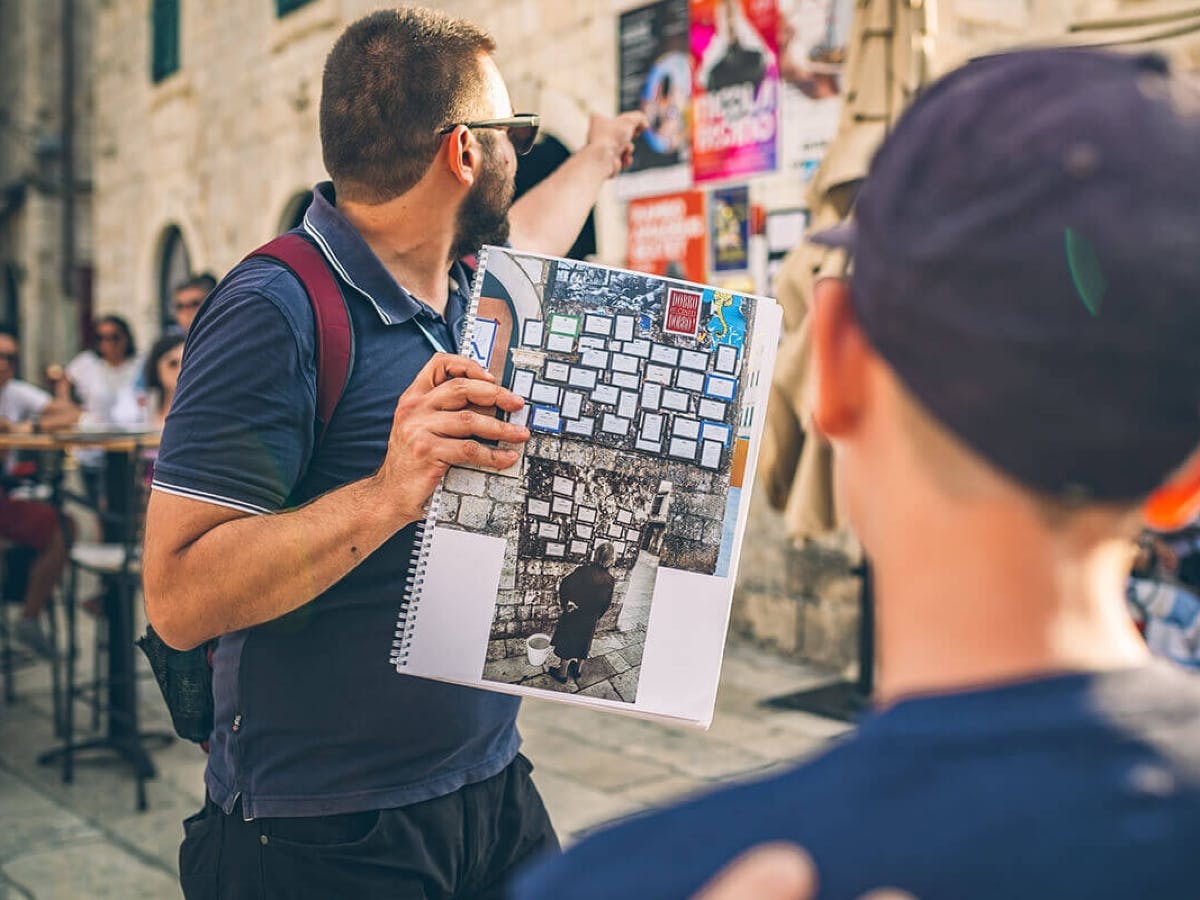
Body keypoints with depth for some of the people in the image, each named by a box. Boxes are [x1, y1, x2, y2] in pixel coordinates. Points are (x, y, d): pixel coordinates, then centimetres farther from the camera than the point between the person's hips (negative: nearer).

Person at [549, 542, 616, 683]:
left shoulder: (585, 570, -23)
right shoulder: (610, 581, -14)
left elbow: (564, 584, -21)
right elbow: (607, 604, -4)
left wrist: (565, 602, -7)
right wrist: (596, 616, 12)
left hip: (574, 614, -3)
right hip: (591, 620, 3)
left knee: (567, 643, 16)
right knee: (583, 644, 25)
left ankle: (562, 672, 29)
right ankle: (577, 669, 42)